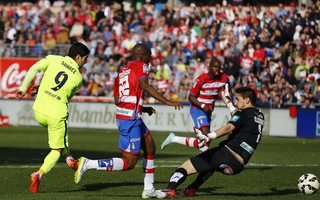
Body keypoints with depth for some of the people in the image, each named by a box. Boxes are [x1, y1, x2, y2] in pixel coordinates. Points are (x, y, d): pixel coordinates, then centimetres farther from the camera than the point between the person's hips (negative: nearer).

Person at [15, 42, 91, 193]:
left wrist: (23, 88, -3)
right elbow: (68, 96, 10)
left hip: (39, 112, 4)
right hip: (57, 115, -3)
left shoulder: (53, 59, 1)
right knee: (57, 150, 10)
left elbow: (33, 69, -11)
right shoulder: (78, 78, -1)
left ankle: (69, 158, 35)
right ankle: (39, 174, -12)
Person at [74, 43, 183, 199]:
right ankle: (88, 164, -11)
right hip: (131, 118, -9)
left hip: (121, 115, 9)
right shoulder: (141, 66, -4)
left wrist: (143, 109, 26)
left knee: (150, 148, 21)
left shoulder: (123, 70, 19)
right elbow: (144, 86, -25)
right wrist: (168, 102, -25)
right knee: (129, 163, -7)